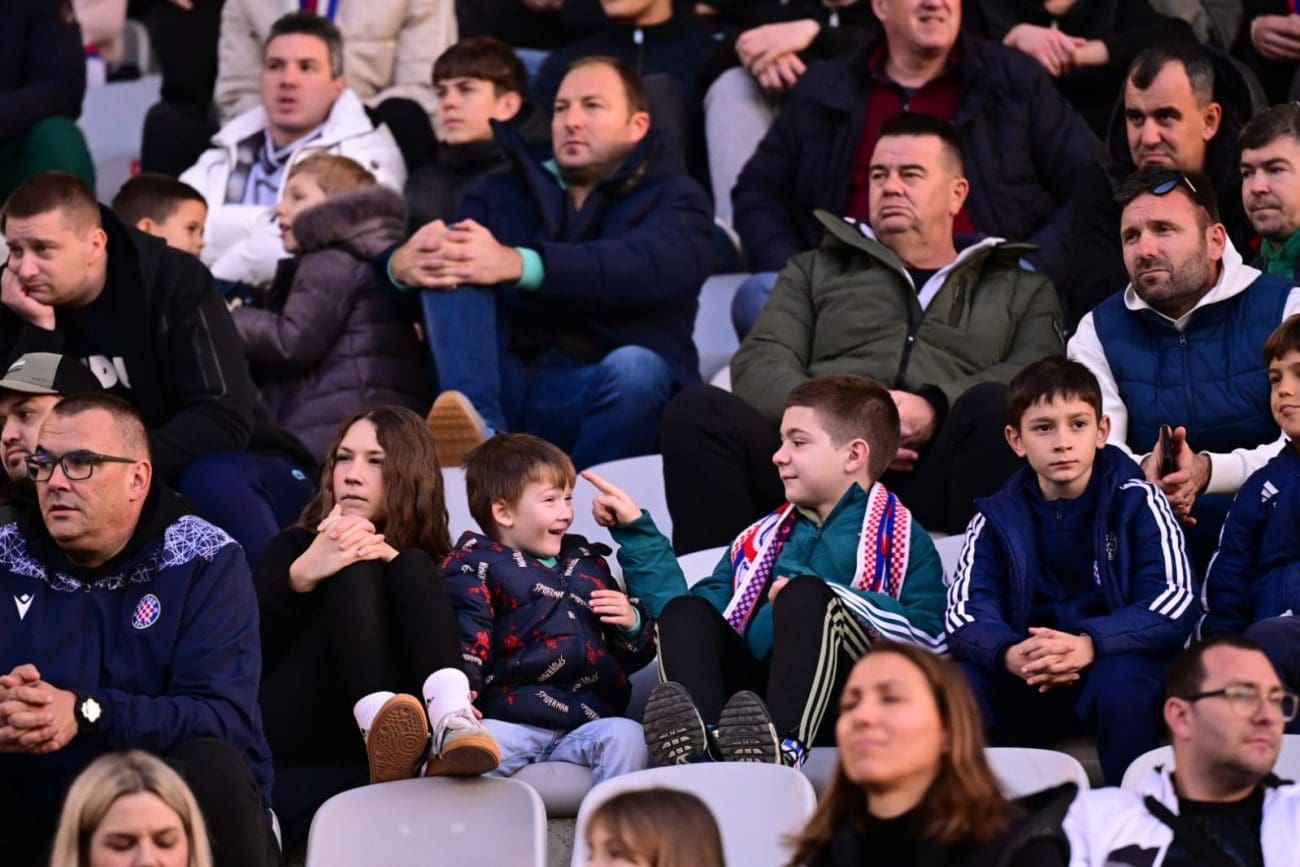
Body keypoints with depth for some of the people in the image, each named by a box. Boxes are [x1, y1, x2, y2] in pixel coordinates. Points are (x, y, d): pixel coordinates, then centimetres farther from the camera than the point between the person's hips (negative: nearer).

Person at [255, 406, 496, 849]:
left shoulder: (428, 566, 22)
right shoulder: (295, 547, 19)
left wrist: (396, 562, -11)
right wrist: (301, 577, -16)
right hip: (293, 742, -1)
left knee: (413, 567, -10)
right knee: (354, 570, -15)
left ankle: (450, 721, -41)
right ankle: (379, 720, -47)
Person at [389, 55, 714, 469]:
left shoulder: (674, 198, 12)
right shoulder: (503, 193, 27)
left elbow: (645, 266, -12)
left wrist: (518, 265, -28)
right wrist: (403, 263, -21)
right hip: (502, 387, 4)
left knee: (634, 369, -35)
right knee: (449, 260, -15)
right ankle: (482, 430, -40)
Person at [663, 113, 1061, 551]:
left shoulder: (1022, 290, 28)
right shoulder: (817, 270, 32)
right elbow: (759, 364, 15)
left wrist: (937, 407, -13)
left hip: (936, 474, -1)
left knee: (993, 406, -34)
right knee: (696, 411, -26)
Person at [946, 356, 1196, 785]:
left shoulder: (1137, 502, -1)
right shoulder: (997, 517, 7)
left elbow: (1175, 603, -13)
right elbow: (965, 612, -5)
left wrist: (1089, 645, -30)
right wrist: (1009, 655, -29)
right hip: (1028, 680, 2)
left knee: (1121, 684, -36)